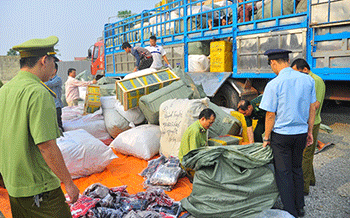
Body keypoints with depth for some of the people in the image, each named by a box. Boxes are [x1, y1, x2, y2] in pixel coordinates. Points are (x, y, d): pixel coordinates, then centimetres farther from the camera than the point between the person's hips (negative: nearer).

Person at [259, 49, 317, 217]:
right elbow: (312, 108, 7)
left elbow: (270, 115, -12)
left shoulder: (274, 84, -14)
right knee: (297, 169, 21)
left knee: (283, 173, 7)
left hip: (281, 135, -6)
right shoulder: (308, 79, 2)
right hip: (301, 133, 6)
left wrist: (266, 137, -1)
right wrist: (309, 131, 17)